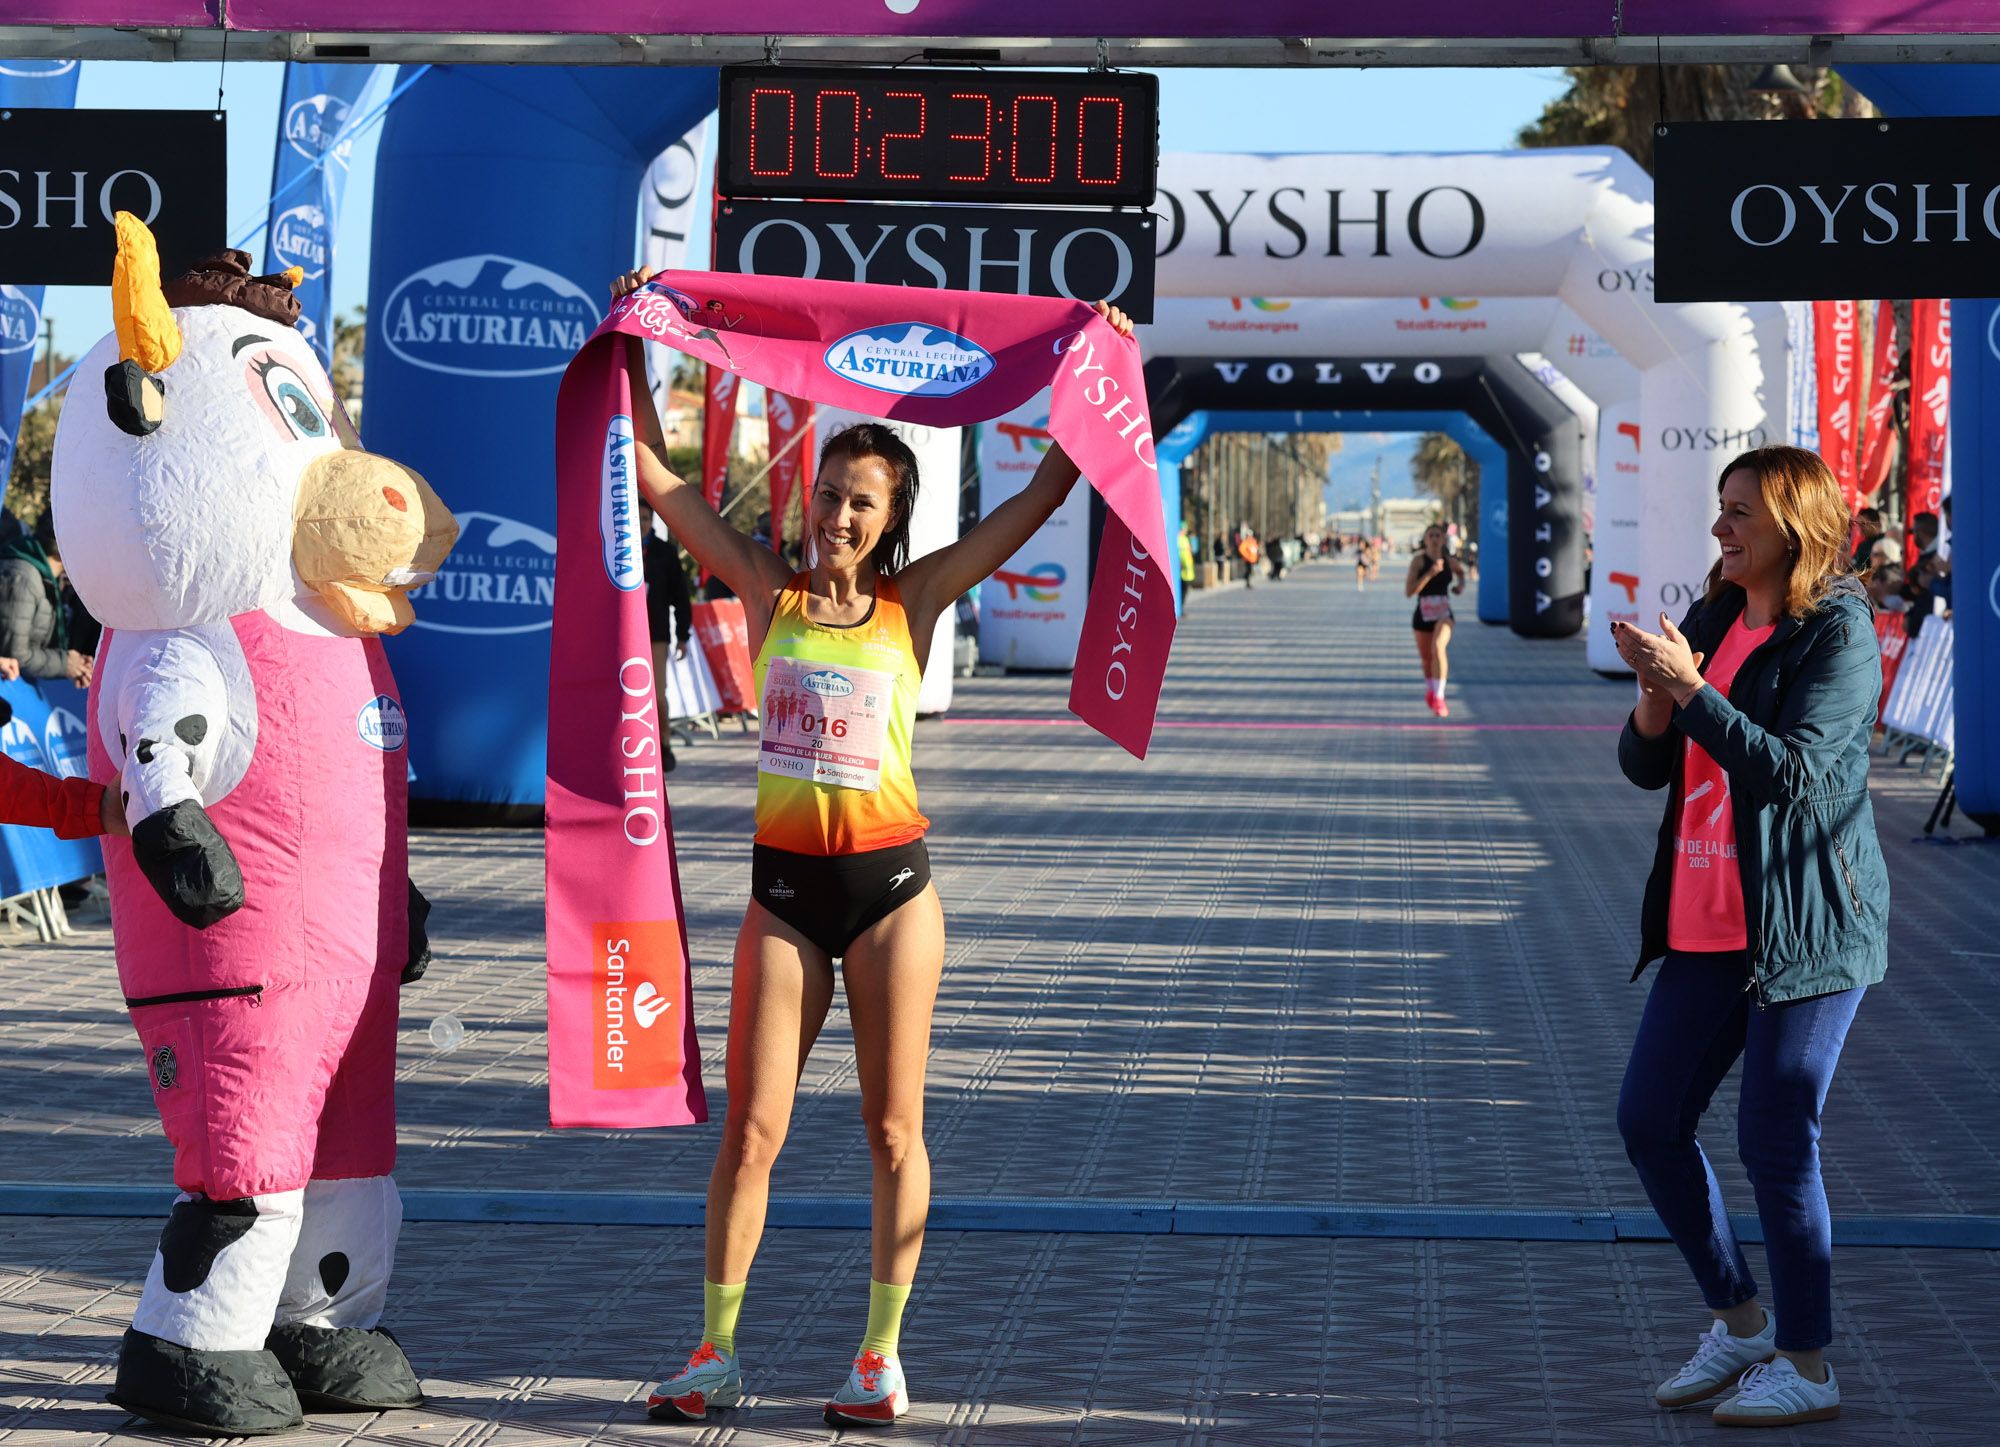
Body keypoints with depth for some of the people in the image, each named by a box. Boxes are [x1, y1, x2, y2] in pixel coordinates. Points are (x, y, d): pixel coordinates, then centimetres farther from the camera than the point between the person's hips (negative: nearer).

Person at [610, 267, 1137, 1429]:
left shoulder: (915, 600, 1)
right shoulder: (769, 590, 3)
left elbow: (1045, 494, 2)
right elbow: (656, 474, 3)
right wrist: (637, 348, 1)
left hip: (891, 883, -1)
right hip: (785, 885, 1)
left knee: (895, 1131, 4)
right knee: (752, 1128, 0)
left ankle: (882, 1356, 13)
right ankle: (715, 1355, 9)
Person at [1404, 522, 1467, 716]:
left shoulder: (1449, 561, 4)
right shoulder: (1419, 560, -6)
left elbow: (1460, 572, 30)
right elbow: (1409, 591, -16)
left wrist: (1461, 585, 8)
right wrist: (1430, 574, -24)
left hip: (1444, 613, 0)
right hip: (1423, 614, 0)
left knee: (1438, 647, -28)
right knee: (1426, 658, 13)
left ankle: (1438, 697, -29)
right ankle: (1430, 690, 45)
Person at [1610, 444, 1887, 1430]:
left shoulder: (1838, 631, -11)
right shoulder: (1712, 620, 11)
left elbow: (1790, 770, -22)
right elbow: (1644, 766, 12)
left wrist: (1692, 691, -24)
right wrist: (1655, 702, -9)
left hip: (1807, 931, -8)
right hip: (1710, 928, 8)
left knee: (1776, 1145, -5)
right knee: (1650, 1119, 8)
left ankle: (1807, 1367, 9)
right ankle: (1738, 1320, 24)